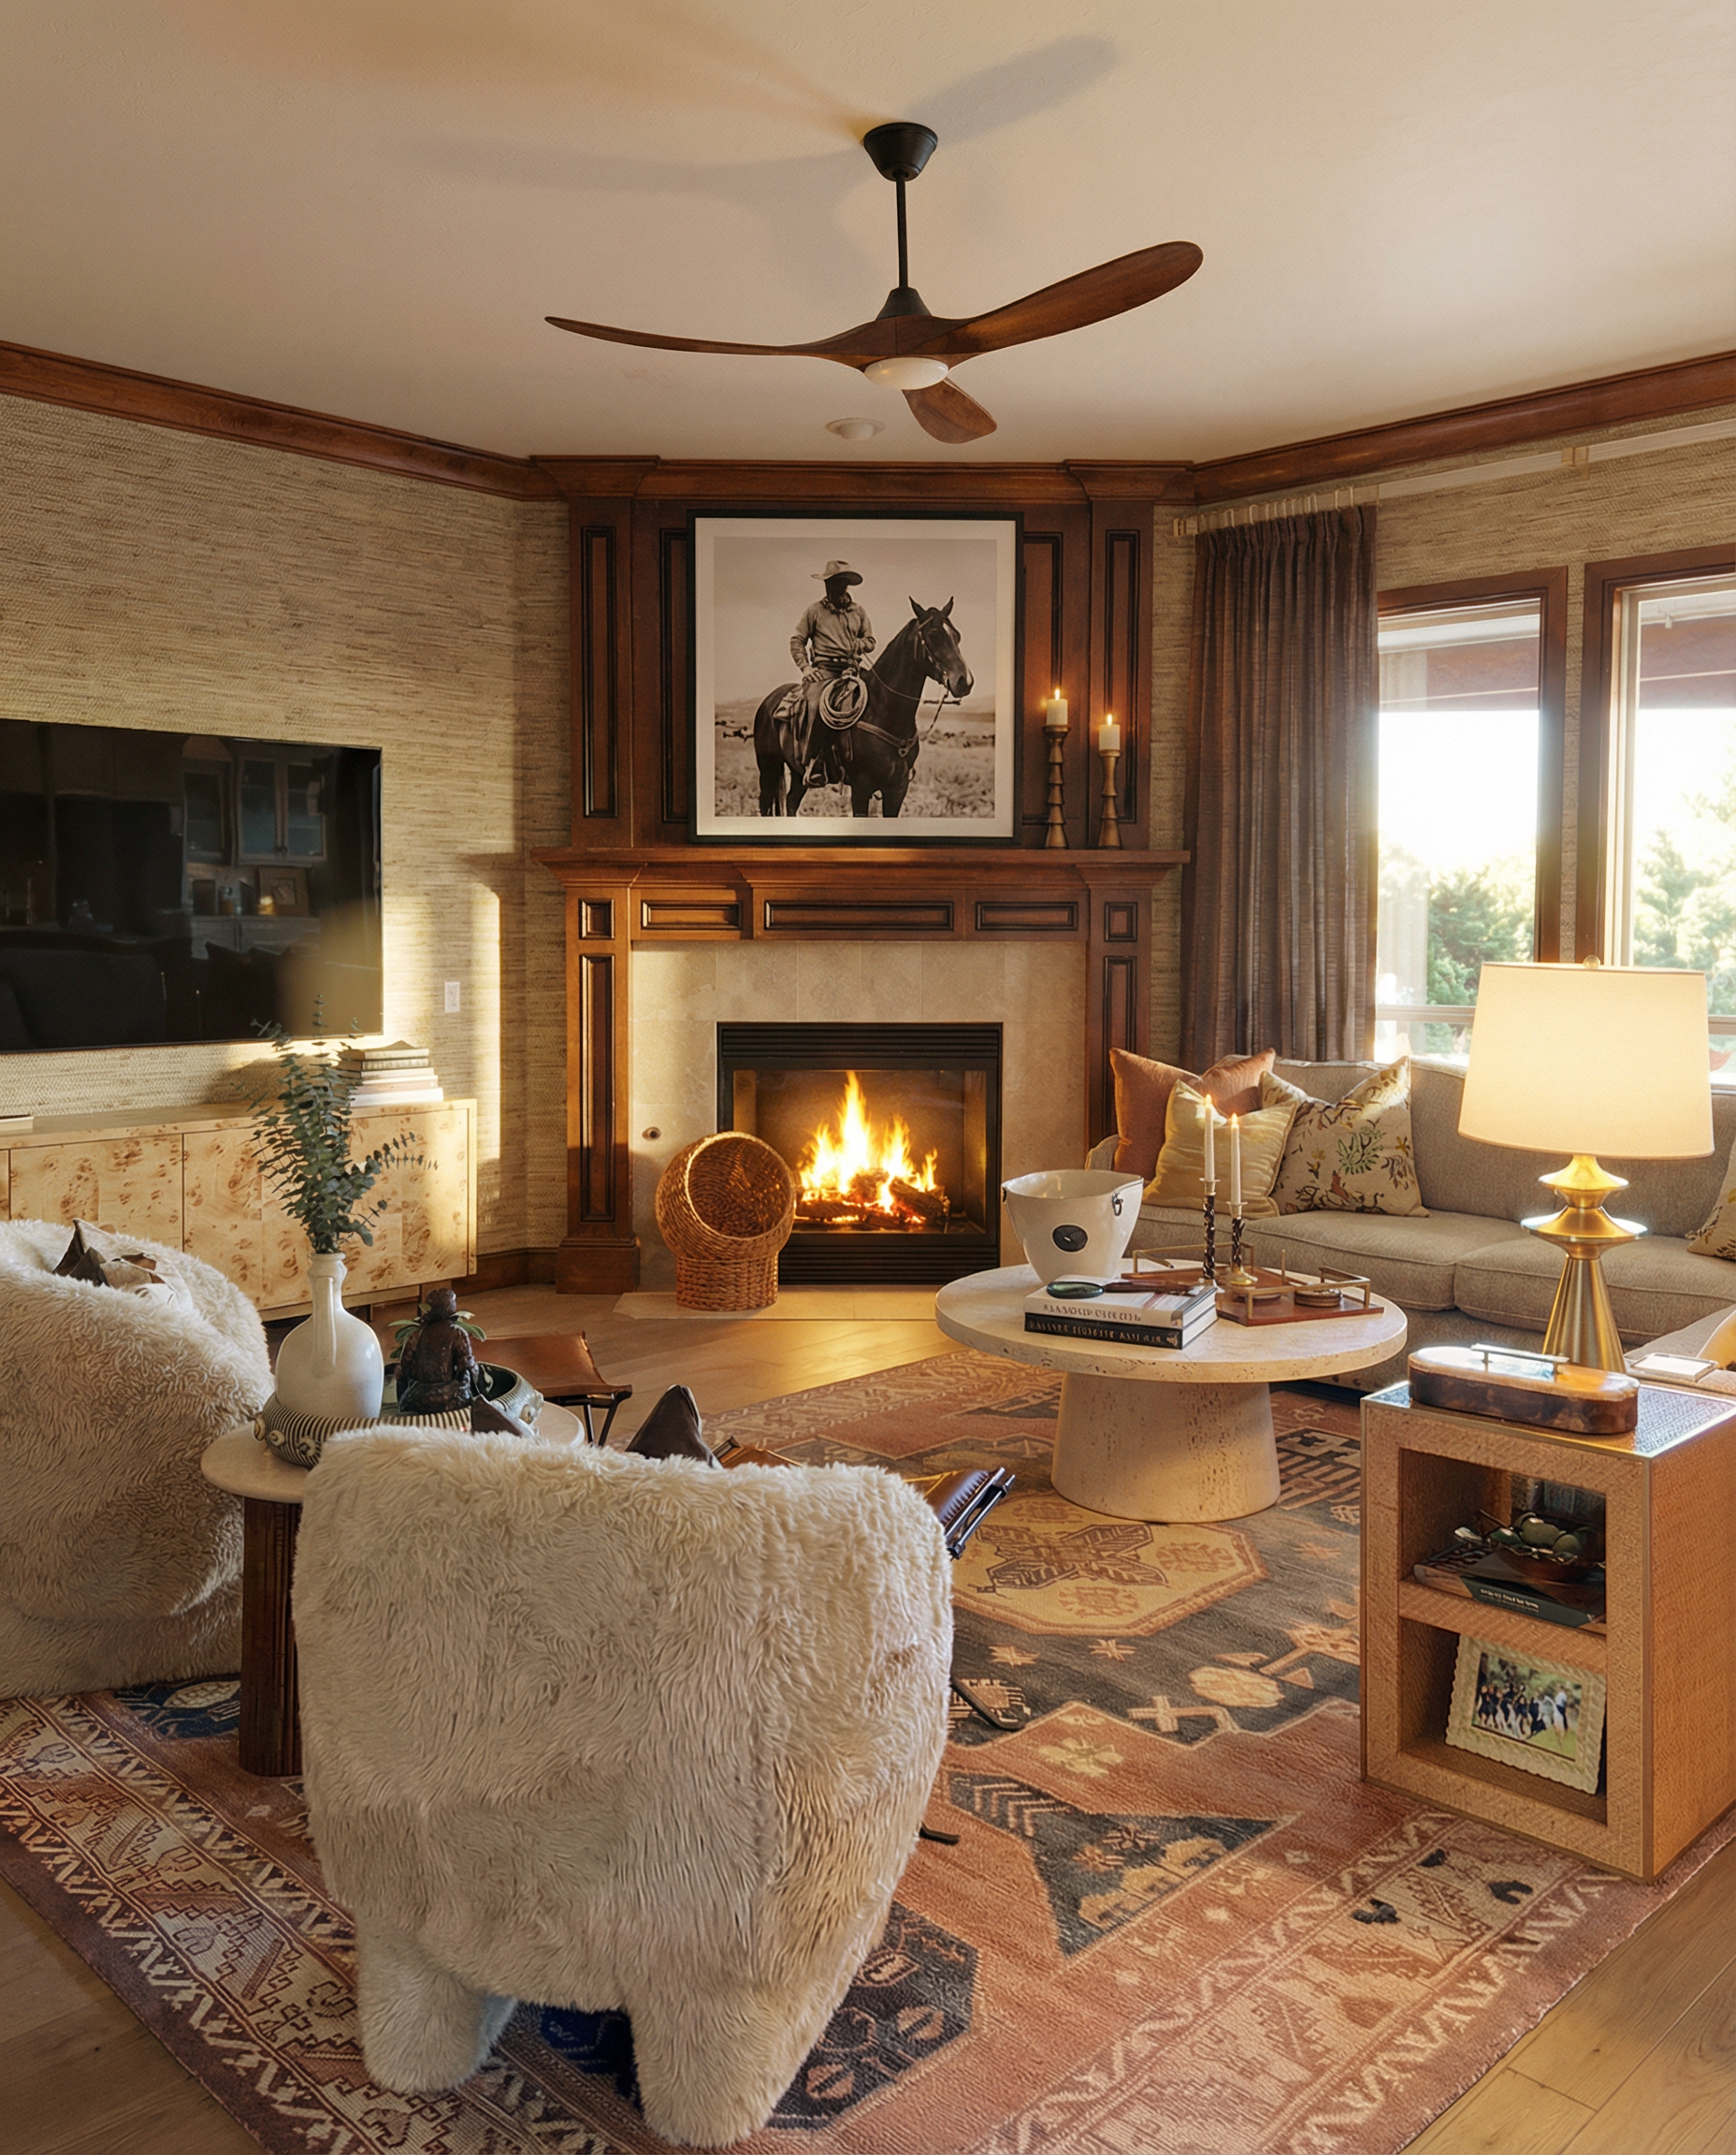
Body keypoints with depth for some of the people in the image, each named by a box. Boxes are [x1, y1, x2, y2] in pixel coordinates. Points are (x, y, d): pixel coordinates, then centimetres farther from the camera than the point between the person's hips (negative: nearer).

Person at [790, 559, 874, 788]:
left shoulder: (858, 612, 18)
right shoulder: (815, 610, 11)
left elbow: (870, 640, 24)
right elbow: (797, 640, 10)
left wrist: (859, 644, 1)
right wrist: (805, 666, -4)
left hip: (851, 669, 3)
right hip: (823, 670, -3)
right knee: (816, 705, -31)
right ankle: (812, 763, -30)